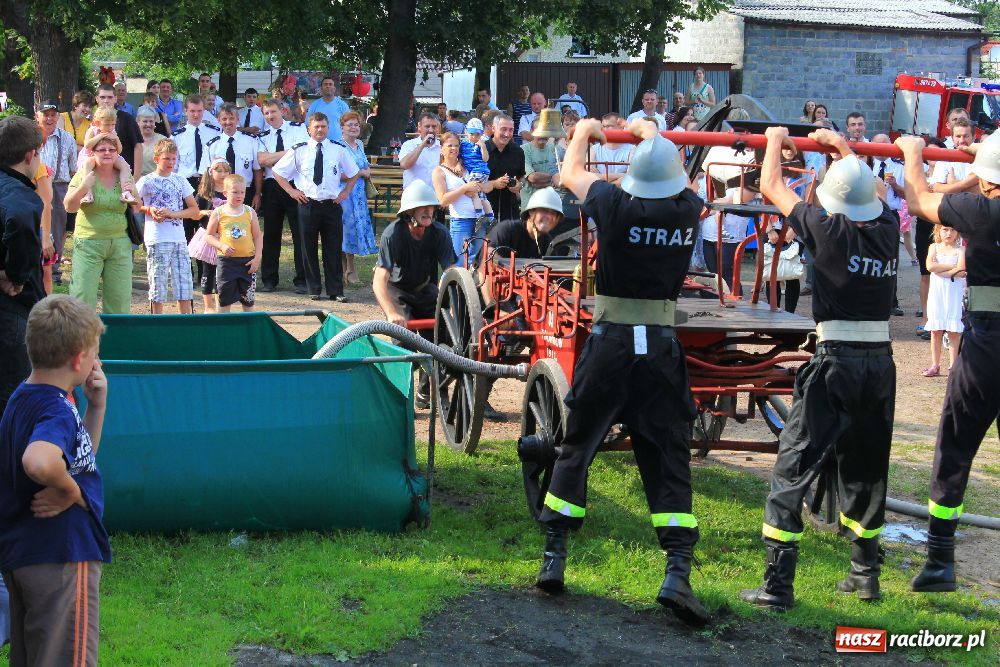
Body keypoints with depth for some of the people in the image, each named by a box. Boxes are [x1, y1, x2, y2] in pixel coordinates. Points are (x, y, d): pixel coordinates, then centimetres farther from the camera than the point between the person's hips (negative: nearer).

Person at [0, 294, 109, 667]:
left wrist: (97, 405, 8)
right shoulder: (57, 410, -21)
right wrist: (71, 491, -24)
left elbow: (81, 455, 22)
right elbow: (39, 462, -44)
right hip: (61, 558, -10)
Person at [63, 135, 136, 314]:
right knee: (83, 299, -7)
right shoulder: (85, 174, -1)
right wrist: (83, 187, -22)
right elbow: (69, 207, -8)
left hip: (120, 243, 4)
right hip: (88, 243, -3)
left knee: (120, 299, 5)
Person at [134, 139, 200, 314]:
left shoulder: (180, 180, 12)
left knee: (185, 290, 2)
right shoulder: (147, 181, 2)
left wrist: (172, 213, -6)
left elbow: (195, 211, 8)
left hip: (179, 240, 4)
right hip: (157, 240, -4)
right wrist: (149, 210, -11)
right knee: (158, 292, -1)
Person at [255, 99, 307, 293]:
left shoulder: (297, 129, 4)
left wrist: (273, 157, -9)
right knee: (271, 234, 7)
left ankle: (301, 280, 4)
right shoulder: (262, 137, 11)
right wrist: (287, 152, -8)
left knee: (300, 233, -2)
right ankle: (269, 280, 14)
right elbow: (262, 160, -6)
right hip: (272, 187, 3)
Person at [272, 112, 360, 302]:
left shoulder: (338, 150, 5)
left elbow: (354, 174, 20)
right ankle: (314, 290, 13)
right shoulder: (299, 151, 2)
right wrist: (291, 191, 3)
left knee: (334, 249, 1)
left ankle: (336, 291, 6)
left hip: (332, 205, 0)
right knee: (309, 249, 4)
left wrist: (345, 192, 9)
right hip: (308, 205, 0)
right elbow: (278, 172, 11)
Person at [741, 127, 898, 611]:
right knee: (865, 468, 20)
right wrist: (844, 148, 40)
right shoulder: (888, 230, 4)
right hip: (881, 362, 6)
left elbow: (771, 187, 4)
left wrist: (775, 140, 21)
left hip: (836, 360, -6)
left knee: (793, 468, -3)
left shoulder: (830, 231, -9)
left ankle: (777, 584, -9)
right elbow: (870, 193, 29)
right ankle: (866, 574, 29)